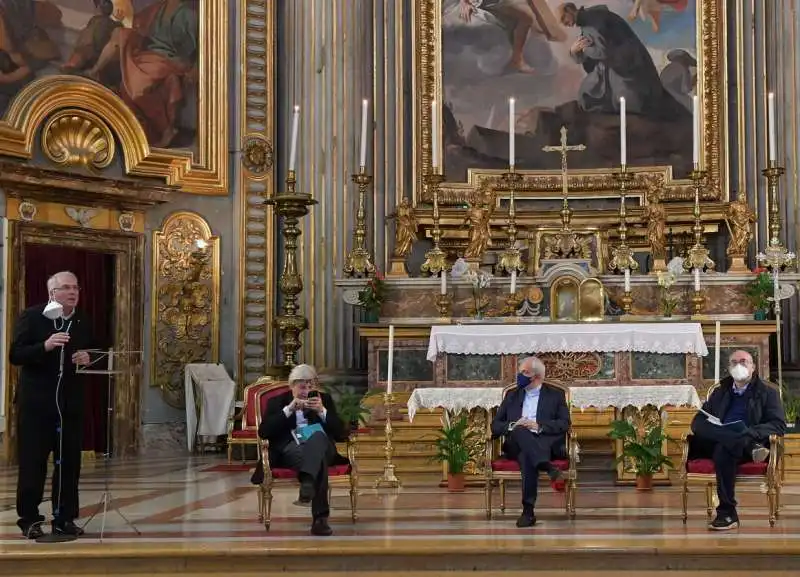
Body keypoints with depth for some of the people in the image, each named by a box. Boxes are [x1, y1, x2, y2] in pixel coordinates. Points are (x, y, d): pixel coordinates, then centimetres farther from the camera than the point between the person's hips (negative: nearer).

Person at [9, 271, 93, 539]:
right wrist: (44, 346, -24)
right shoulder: (31, 316, -4)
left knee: (69, 462, 6)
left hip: (70, 403, 4)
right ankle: (29, 519, 8)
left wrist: (86, 359, -6)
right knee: (32, 462, 0)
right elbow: (15, 355, -10)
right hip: (36, 402, -4)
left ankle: (65, 518, 15)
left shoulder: (83, 323, 9)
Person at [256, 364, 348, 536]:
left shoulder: (324, 399, 21)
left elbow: (341, 434, 10)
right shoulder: (277, 402, 17)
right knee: (319, 463, -38)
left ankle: (307, 481, -60)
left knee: (319, 436, -38)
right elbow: (263, 432, -1)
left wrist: (322, 411, -6)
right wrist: (288, 409, -9)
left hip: (321, 447, 2)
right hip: (289, 450, -1)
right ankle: (320, 517, -53)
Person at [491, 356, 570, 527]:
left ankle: (528, 511, -48)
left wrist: (539, 426, -15)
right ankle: (550, 469, -57)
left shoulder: (556, 395, 18)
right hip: (517, 444, 1)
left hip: (545, 444, -1)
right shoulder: (512, 396, 26)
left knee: (526, 455, -40)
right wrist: (512, 426, -6)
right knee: (520, 430, -38)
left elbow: (564, 424, 2)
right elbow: (495, 426, 18)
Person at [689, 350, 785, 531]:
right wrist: (711, 431, -8)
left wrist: (748, 432, -18)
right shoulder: (720, 392, 27)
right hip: (717, 443, 3)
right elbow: (697, 421, 18)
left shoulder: (767, 393, 16)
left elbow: (779, 426, 1)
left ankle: (727, 514, -36)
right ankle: (750, 445, -42)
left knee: (723, 450, -37)